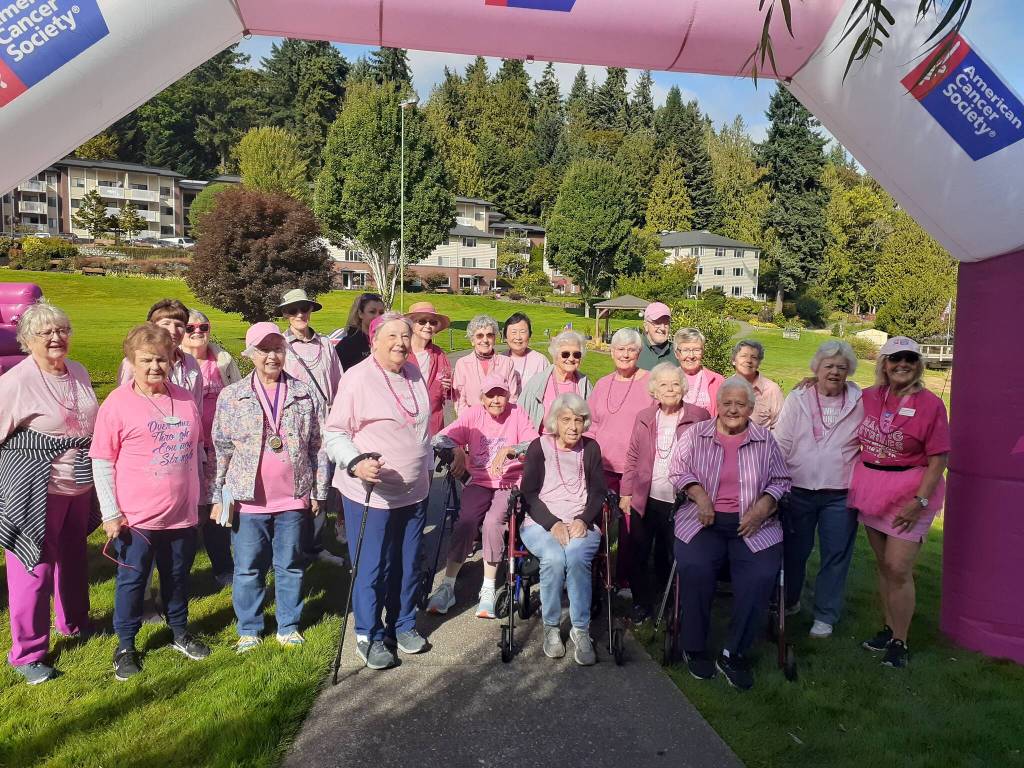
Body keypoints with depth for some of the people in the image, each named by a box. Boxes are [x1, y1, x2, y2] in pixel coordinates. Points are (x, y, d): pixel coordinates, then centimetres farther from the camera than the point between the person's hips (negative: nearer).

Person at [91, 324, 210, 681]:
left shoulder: (185, 398, 3)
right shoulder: (117, 403, -10)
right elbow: (102, 463, -7)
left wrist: (199, 497, 15)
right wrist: (111, 513, -9)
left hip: (182, 514, 4)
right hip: (136, 517, -4)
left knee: (178, 577, 18)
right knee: (132, 580, 10)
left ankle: (180, 632, 37)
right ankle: (126, 646, 29)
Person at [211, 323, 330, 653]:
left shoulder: (306, 394, 2)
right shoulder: (231, 397, 1)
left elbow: (318, 446, 5)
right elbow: (221, 450, 3)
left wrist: (318, 491, 4)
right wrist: (219, 496, 1)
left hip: (294, 498, 1)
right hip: (248, 499, 0)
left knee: (290, 565, 12)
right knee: (248, 567, 10)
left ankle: (288, 626, 28)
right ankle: (248, 629, 28)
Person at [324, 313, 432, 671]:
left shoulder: (415, 375, 8)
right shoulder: (357, 378, -13)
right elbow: (334, 433, -12)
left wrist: (427, 468, 22)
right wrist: (356, 462, -28)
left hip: (414, 492, 6)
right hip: (370, 493, -6)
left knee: (408, 564, 16)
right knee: (372, 568, 3)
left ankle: (403, 624, 35)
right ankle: (369, 635, 22)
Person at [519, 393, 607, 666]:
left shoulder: (590, 448, 11)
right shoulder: (539, 447, 4)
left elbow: (598, 492, 8)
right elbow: (529, 493, -1)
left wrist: (583, 520, -10)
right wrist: (553, 523, -15)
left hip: (582, 524, 1)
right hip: (541, 523, -1)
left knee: (576, 557, -32)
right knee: (554, 558, -32)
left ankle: (581, 630, -19)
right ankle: (551, 626, -12)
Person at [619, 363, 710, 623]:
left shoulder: (699, 417, -3)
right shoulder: (644, 418, 6)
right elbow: (632, 458, 9)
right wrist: (626, 493, 5)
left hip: (680, 502, -2)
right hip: (644, 501, 3)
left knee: (668, 558, 10)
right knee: (638, 556, 7)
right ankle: (641, 604, 26)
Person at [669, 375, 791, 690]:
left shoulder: (765, 439, 11)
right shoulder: (696, 434, 9)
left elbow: (780, 481, 11)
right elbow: (678, 468, 6)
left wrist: (762, 507, -7)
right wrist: (700, 495, -10)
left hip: (752, 524, 1)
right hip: (704, 520, -1)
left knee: (761, 576, -25)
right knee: (695, 568, -28)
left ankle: (734, 654, -7)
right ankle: (694, 648, -5)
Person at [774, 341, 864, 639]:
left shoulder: (860, 403, 1)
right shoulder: (797, 399, 1)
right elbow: (781, 443, 1)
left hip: (840, 494, 0)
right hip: (798, 490, 1)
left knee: (835, 556, 6)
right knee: (794, 550, 13)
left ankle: (825, 616, 22)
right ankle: (788, 601, 34)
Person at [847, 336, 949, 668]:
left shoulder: (930, 404, -10)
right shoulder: (869, 397, 3)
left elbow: (938, 459, -11)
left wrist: (919, 501, -17)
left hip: (909, 493, -5)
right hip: (871, 490, 5)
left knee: (898, 569, -6)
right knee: (884, 565, 14)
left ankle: (900, 642, 10)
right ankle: (889, 628, 28)